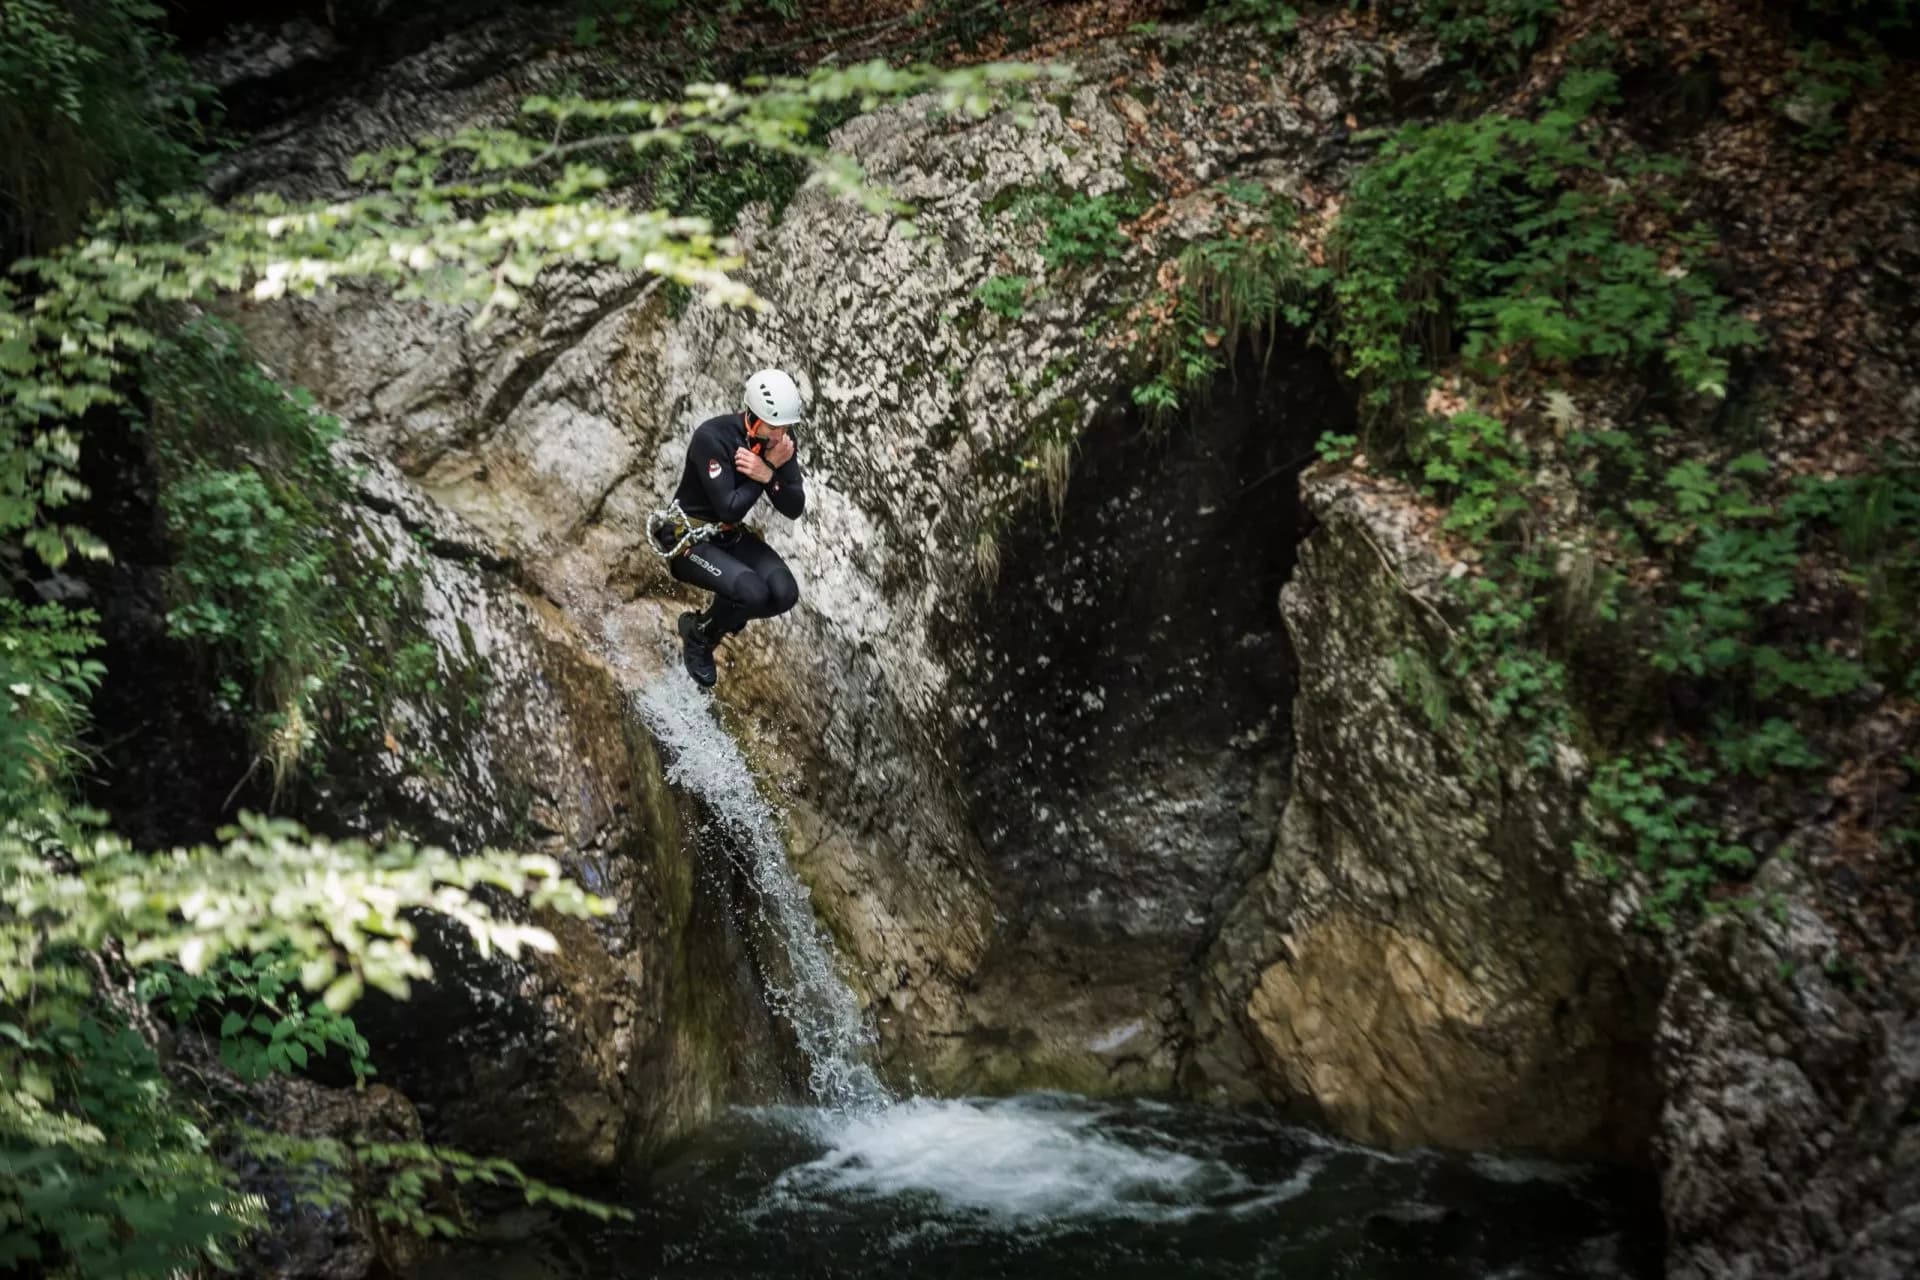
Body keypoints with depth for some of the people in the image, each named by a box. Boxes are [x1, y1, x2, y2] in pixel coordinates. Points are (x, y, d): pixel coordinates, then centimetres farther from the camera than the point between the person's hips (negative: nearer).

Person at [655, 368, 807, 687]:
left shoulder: (778, 442, -8)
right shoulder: (712, 437, -27)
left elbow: (794, 509, -9)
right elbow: (730, 509, -30)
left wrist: (769, 475, -27)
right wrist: (770, 467, -25)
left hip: (730, 536, 6)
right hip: (688, 538, -6)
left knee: (785, 593, -17)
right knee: (753, 592, -28)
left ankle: (720, 618, 13)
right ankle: (697, 635, 2)